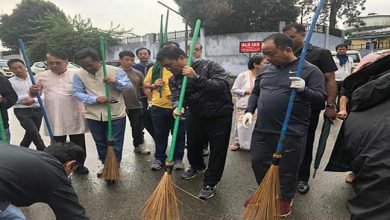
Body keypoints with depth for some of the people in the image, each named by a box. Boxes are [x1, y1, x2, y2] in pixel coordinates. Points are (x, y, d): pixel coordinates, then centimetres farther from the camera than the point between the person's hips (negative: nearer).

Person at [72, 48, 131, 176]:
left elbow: (128, 86, -5)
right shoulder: (79, 75, -1)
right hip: (93, 116, 3)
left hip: (116, 114, -2)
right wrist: (95, 99, -19)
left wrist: (116, 82, -26)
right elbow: (76, 93, -5)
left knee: (115, 144, 4)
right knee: (100, 143, 16)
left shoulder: (115, 71, -6)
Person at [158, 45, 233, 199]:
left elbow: (222, 86, -33)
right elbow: (177, 96, -16)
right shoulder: (174, 80, -3)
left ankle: (210, 183, 20)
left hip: (220, 116, -5)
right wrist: (177, 107, -40)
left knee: (217, 152, 2)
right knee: (192, 146, 20)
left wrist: (196, 78, -38)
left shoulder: (209, 66, -20)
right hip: (196, 116, 6)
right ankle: (197, 166, 51)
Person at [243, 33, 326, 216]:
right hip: (262, 129, 6)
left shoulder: (309, 70, -6)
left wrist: (304, 90, -27)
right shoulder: (266, 70, 10)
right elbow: (256, 92, 18)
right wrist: (250, 110, 4)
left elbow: (321, 97, -9)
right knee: (258, 163, 14)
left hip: (291, 133, -5)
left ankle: (286, 198, 33)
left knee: (287, 169, 9)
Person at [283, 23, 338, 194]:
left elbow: (330, 80, -4)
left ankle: (302, 178, 23)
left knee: (305, 144, 9)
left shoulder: (320, 53, -1)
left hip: (308, 108, -3)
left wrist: (330, 105, -13)